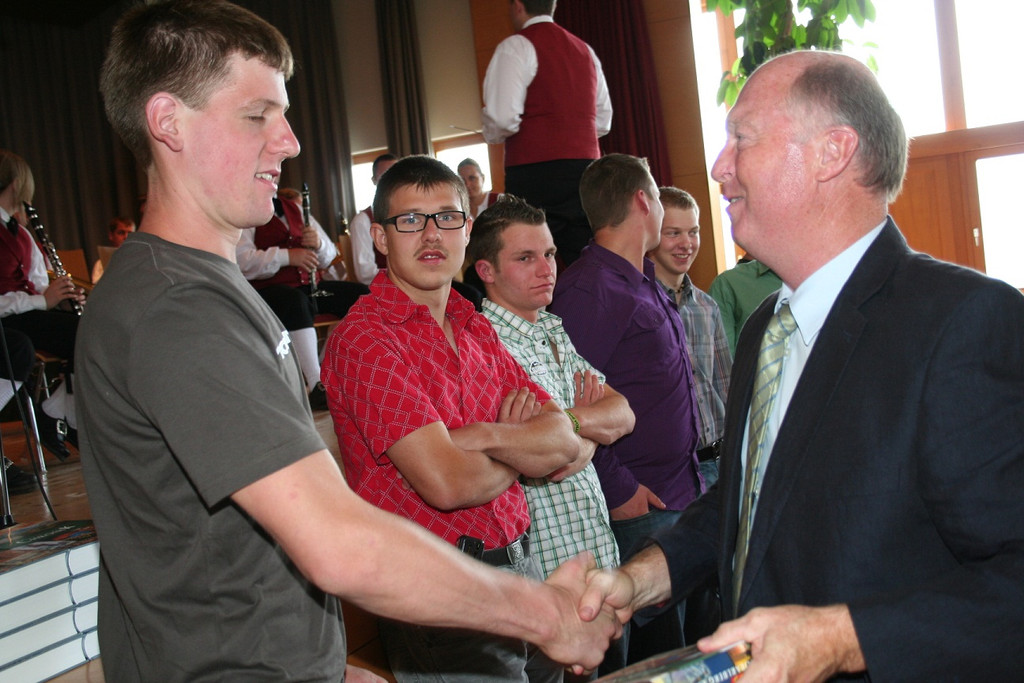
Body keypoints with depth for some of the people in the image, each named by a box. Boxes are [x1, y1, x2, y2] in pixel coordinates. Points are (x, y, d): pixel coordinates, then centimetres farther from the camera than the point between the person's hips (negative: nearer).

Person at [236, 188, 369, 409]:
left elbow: (329, 256, 16)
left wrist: (318, 243, -7)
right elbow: (241, 259, -18)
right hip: (269, 289, -7)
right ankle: (316, 387, -38)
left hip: (307, 286, 7)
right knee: (296, 300, -38)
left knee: (359, 293, -12)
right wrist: (287, 256, -25)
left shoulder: (295, 208, 19)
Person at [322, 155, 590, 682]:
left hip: (521, 560, 8)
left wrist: (484, 436, -16)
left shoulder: (477, 329, 10)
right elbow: (447, 484, -23)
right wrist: (522, 452, -3)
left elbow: (566, 442, 3)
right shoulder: (365, 339, -15)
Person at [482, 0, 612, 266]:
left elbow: (503, 117, -14)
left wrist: (492, 135, 6)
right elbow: (602, 121, 21)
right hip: (585, 167, 7)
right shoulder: (585, 50, 19)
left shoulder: (517, 47, -3)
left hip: (536, 171, -7)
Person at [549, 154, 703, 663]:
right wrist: (616, 489, -18)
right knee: (656, 646, 1)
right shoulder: (590, 287, -17)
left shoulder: (644, 283, 14)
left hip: (681, 493, 9)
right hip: (638, 505, -9)